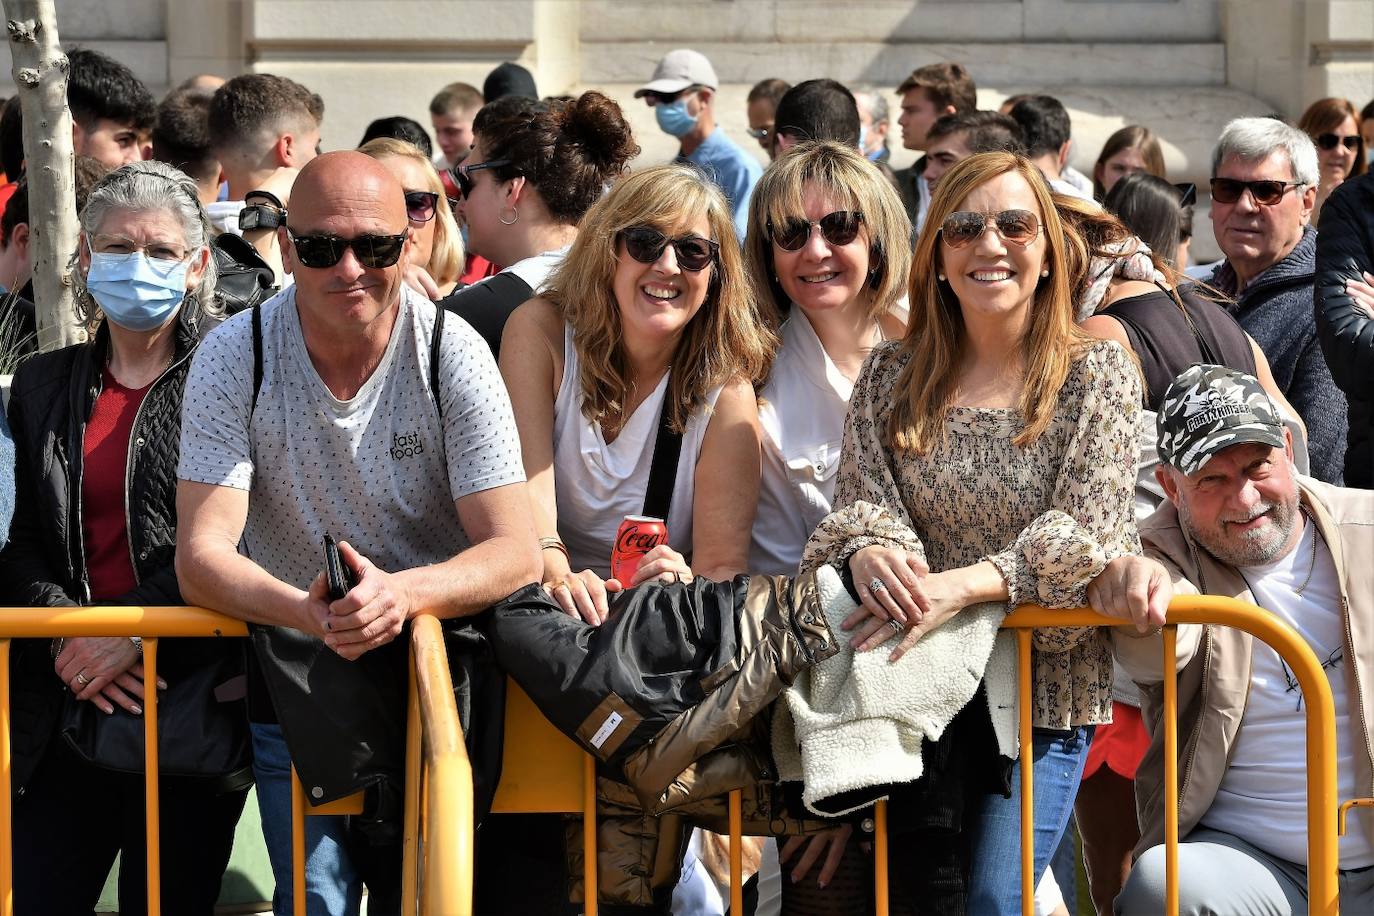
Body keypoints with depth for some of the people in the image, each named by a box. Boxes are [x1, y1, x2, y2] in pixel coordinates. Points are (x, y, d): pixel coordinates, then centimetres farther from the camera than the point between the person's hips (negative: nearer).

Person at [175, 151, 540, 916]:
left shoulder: (453, 356, -13)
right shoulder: (235, 357, -12)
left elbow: (515, 552, -17)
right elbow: (202, 557, -18)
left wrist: (402, 592, -38)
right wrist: (308, 611, -39)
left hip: (435, 670, 0)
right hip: (294, 675, 0)